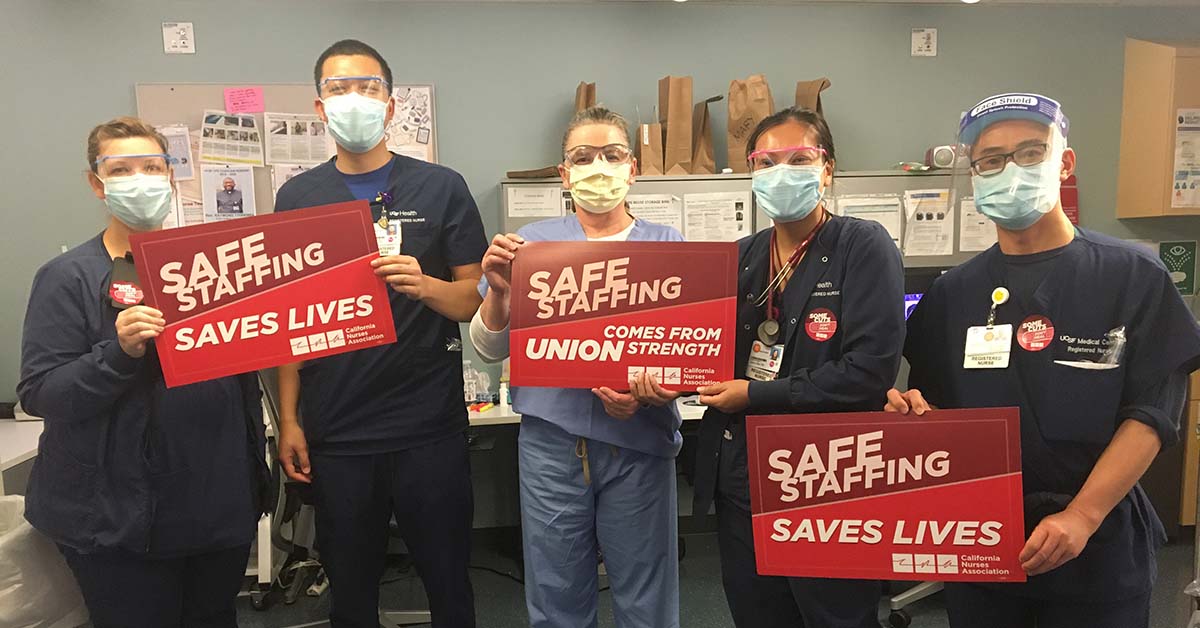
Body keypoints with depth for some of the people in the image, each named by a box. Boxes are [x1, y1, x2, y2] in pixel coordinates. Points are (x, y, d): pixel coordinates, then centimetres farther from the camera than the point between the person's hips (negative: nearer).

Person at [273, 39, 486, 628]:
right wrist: (289, 419, 2)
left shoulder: (441, 188, 0)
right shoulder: (298, 197, 6)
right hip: (335, 431, 2)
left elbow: (477, 299, -1)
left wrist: (425, 286, -22)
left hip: (430, 429, -1)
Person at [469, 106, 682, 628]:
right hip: (551, 441, 1)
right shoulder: (533, 242, 6)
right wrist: (498, 292, -13)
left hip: (638, 441, 0)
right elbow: (490, 351, 6)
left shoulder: (667, 246, 4)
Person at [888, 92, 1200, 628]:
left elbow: (1151, 414, -9)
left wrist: (1081, 516, -19)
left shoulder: (1134, 277, -3)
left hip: (1098, 546, -2)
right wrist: (911, 411, -16)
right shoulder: (952, 295, 4)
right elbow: (931, 416, 7)